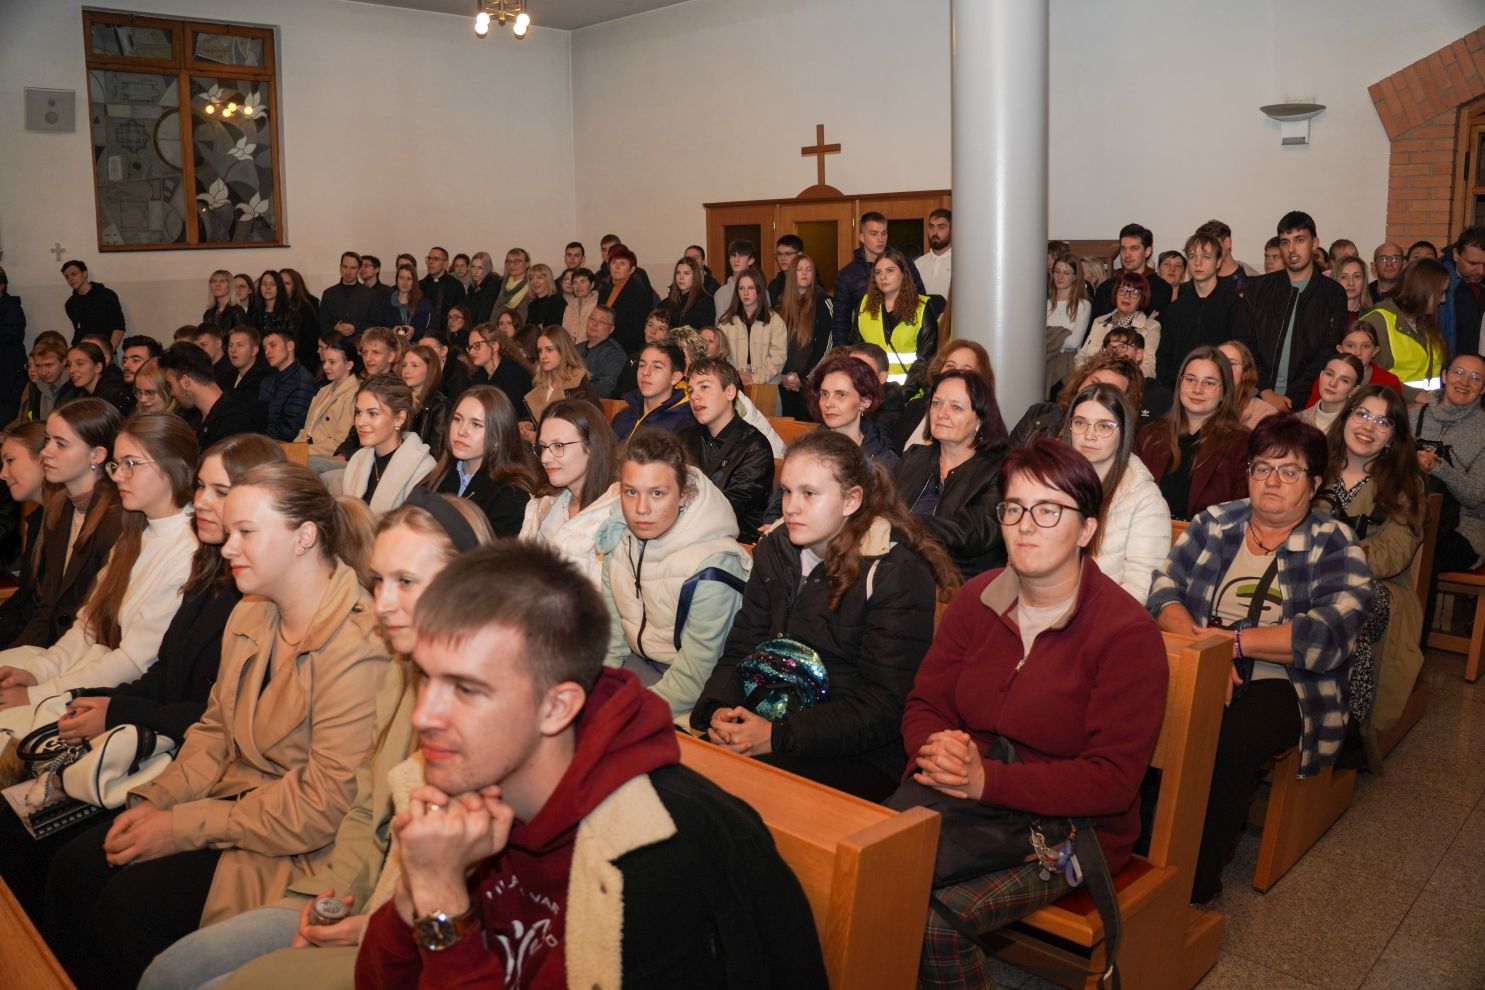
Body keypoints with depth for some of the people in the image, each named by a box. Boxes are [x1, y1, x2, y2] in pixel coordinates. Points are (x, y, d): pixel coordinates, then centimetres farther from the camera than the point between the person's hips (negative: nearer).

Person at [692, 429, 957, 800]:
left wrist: (778, 737, -23)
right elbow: (741, 650, 9)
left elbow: (882, 710, -16)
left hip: (857, 757, -6)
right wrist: (719, 710, -12)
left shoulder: (900, 577, -12)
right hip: (764, 724, 6)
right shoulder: (774, 552, 10)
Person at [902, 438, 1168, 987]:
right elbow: (923, 704, 8)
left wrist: (987, 780, -26)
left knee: (932, 920, -27)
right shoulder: (977, 598, 5)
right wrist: (937, 750, -18)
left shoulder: (1128, 633, -12)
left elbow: (1114, 779, -16)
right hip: (955, 798, 5)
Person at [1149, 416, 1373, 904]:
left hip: (1282, 685, -2)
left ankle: (1197, 882, -15)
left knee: (1226, 739, -33)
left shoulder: (1334, 545, 5)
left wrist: (1235, 640, -17)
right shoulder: (1214, 522, 14)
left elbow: (1329, 633, -11)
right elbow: (1164, 588, 1)